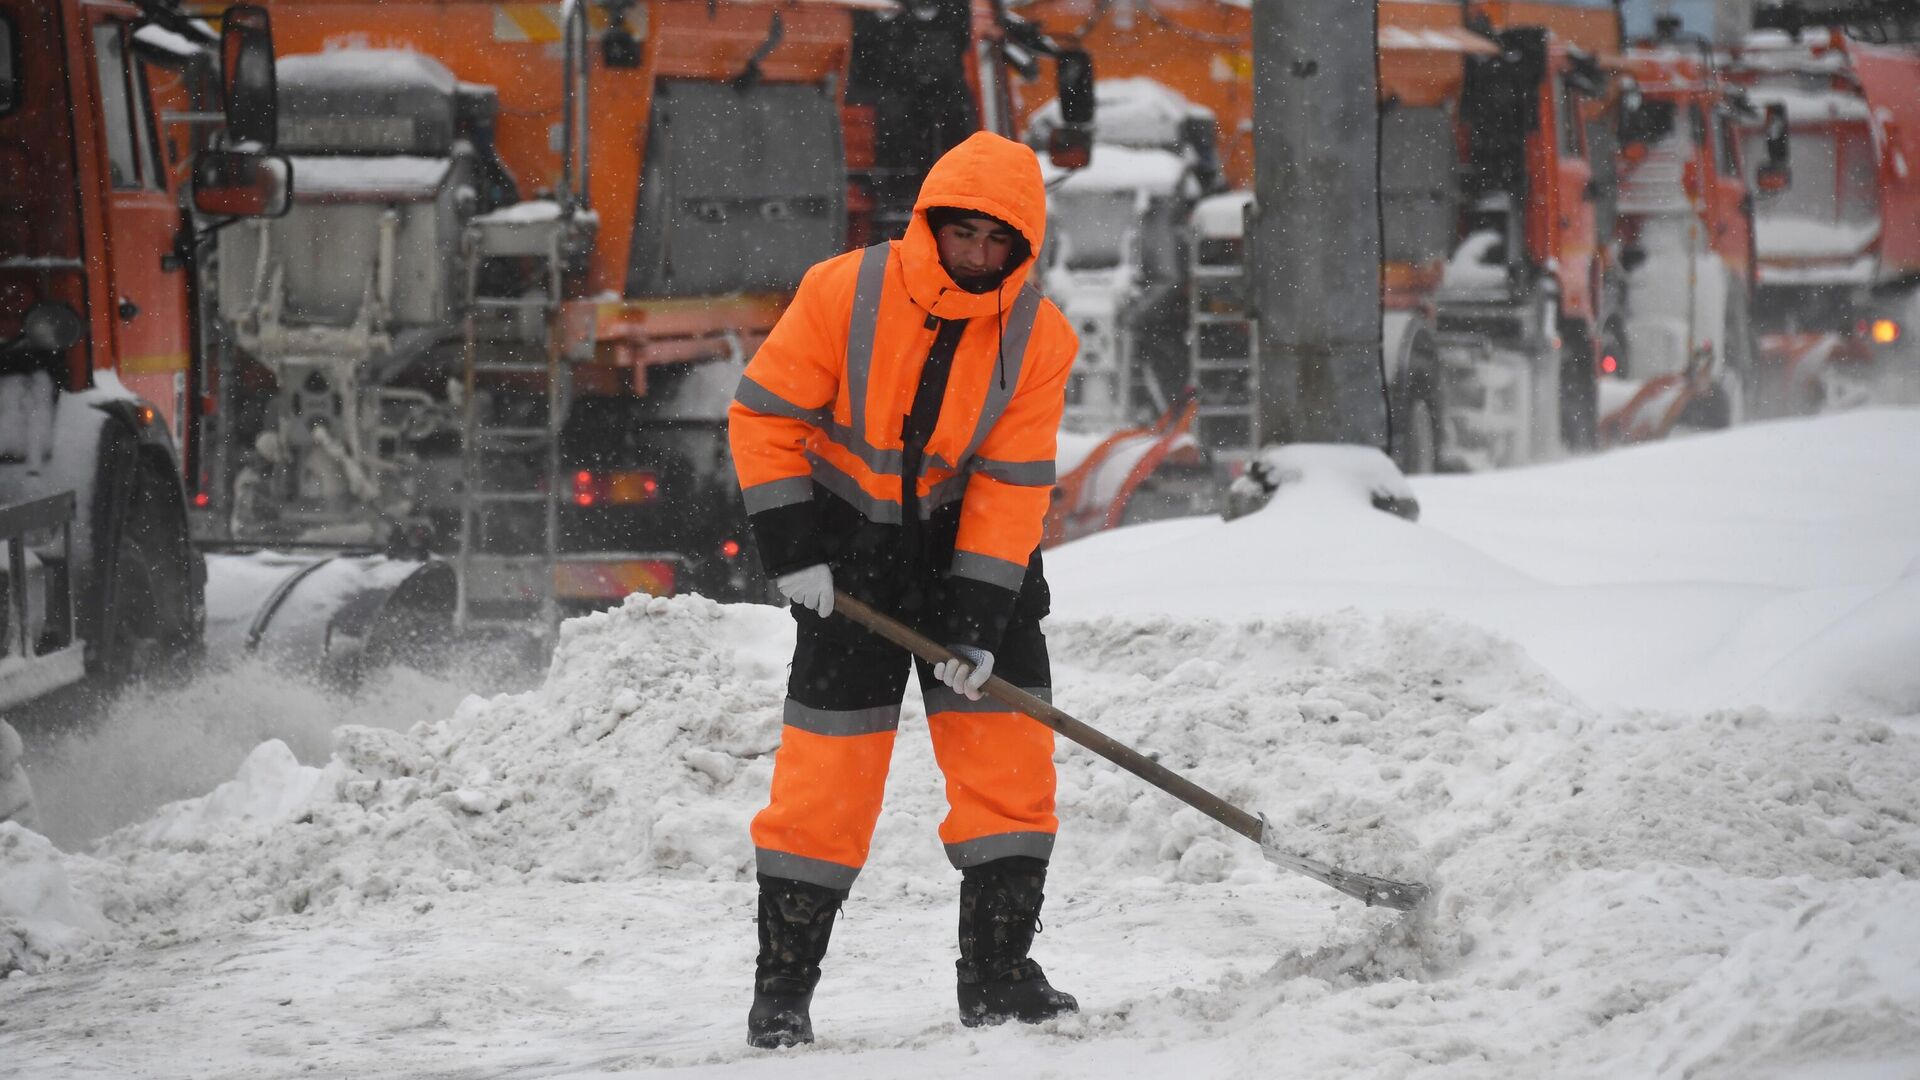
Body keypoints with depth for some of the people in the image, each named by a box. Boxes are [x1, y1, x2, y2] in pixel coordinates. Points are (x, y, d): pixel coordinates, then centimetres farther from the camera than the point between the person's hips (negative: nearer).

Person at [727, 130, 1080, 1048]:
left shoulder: (1040, 339, -11)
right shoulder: (844, 294, -17)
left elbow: (1011, 484, -11)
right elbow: (764, 414, -9)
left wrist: (978, 618, -17)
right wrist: (789, 548, -13)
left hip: (974, 549, 2)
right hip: (854, 545, -2)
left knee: (1010, 751, -3)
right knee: (829, 765, -4)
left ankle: (997, 973, 8)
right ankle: (781, 988, 4)